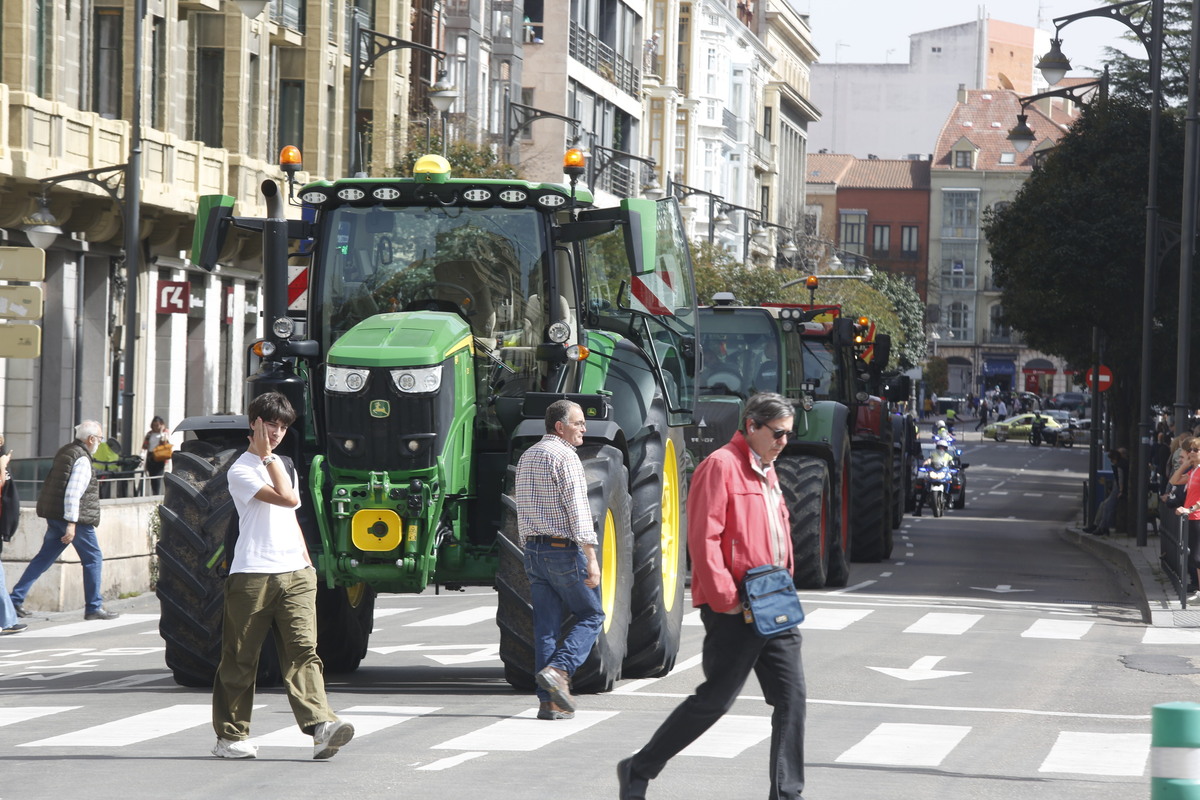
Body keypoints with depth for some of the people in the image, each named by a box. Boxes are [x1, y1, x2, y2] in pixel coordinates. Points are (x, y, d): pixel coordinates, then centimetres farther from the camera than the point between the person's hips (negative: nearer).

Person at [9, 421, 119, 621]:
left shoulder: (64, 452, 13)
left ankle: (16, 599, 8)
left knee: (44, 558, 12)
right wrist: (71, 524, -25)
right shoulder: (82, 459, -15)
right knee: (93, 559, 2)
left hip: (54, 516, 9)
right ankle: (94, 608, 4)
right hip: (76, 518, -9)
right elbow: (72, 493, -23)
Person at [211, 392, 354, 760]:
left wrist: (307, 561, 20)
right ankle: (230, 736, 11)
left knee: (302, 650, -8)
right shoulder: (241, 471, -5)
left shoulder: (284, 465, 21)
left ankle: (321, 728, -21)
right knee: (240, 658, 2)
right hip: (252, 575, -6)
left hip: (294, 574, 6)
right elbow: (288, 498, -16)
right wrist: (267, 456, -10)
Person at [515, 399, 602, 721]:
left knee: (546, 625, 7)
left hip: (533, 550, 8)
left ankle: (549, 701, 3)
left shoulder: (526, 457, 15)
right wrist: (591, 558, -19)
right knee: (591, 616, 6)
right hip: (565, 549, -8)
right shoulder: (565, 457, -12)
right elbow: (578, 510, -18)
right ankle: (558, 670, -13)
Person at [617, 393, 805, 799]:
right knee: (714, 700, -4)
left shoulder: (767, 472, 18)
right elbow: (703, 538, -18)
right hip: (734, 613, -8)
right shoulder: (721, 467, -11)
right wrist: (725, 599, -19)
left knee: (791, 696, 3)